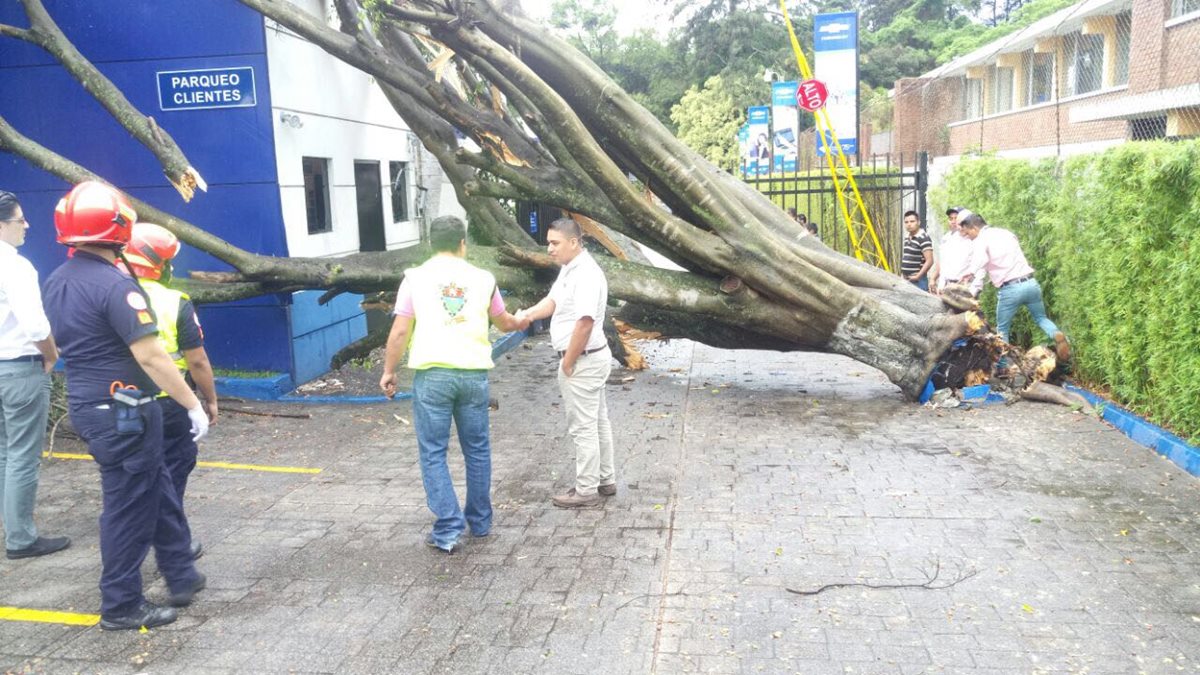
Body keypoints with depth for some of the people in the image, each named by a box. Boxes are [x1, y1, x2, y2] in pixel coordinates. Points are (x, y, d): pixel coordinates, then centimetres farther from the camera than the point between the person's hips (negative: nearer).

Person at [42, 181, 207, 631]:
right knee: (128, 506, 4)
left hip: (87, 404, 9)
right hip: (122, 411, -9)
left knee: (157, 490, 19)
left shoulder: (56, 283, 8)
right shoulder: (115, 285, -21)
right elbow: (150, 357, -23)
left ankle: (181, 577, 28)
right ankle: (121, 606, 17)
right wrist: (193, 405, -18)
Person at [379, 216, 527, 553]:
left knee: (433, 453, 6)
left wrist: (388, 371, 8)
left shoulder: (416, 277, 0)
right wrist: (522, 323, 43)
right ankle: (480, 522, 27)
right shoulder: (483, 278, 7)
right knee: (477, 449, 16)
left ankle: (448, 530, 3)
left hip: (432, 374, -2)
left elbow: (399, 331, -4)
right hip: (474, 373, 2)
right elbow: (504, 323, 21)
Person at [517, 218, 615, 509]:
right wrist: (527, 314, -10)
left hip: (583, 361, -11)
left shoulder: (586, 274, -23)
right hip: (588, 359, 11)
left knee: (582, 427, -1)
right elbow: (553, 301, 10)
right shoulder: (569, 269, 10)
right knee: (597, 422, 18)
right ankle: (605, 480, 29)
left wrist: (568, 363, -19)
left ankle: (586, 490, 10)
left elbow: (585, 322, -27)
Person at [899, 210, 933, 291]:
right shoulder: (907, 238, 14)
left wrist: (917, 276, -16)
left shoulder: (923, 238, -12)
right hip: (906, 280, 9)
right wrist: (902, 273, 14)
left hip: (917, 281, -9)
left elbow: (929, 261, -17)